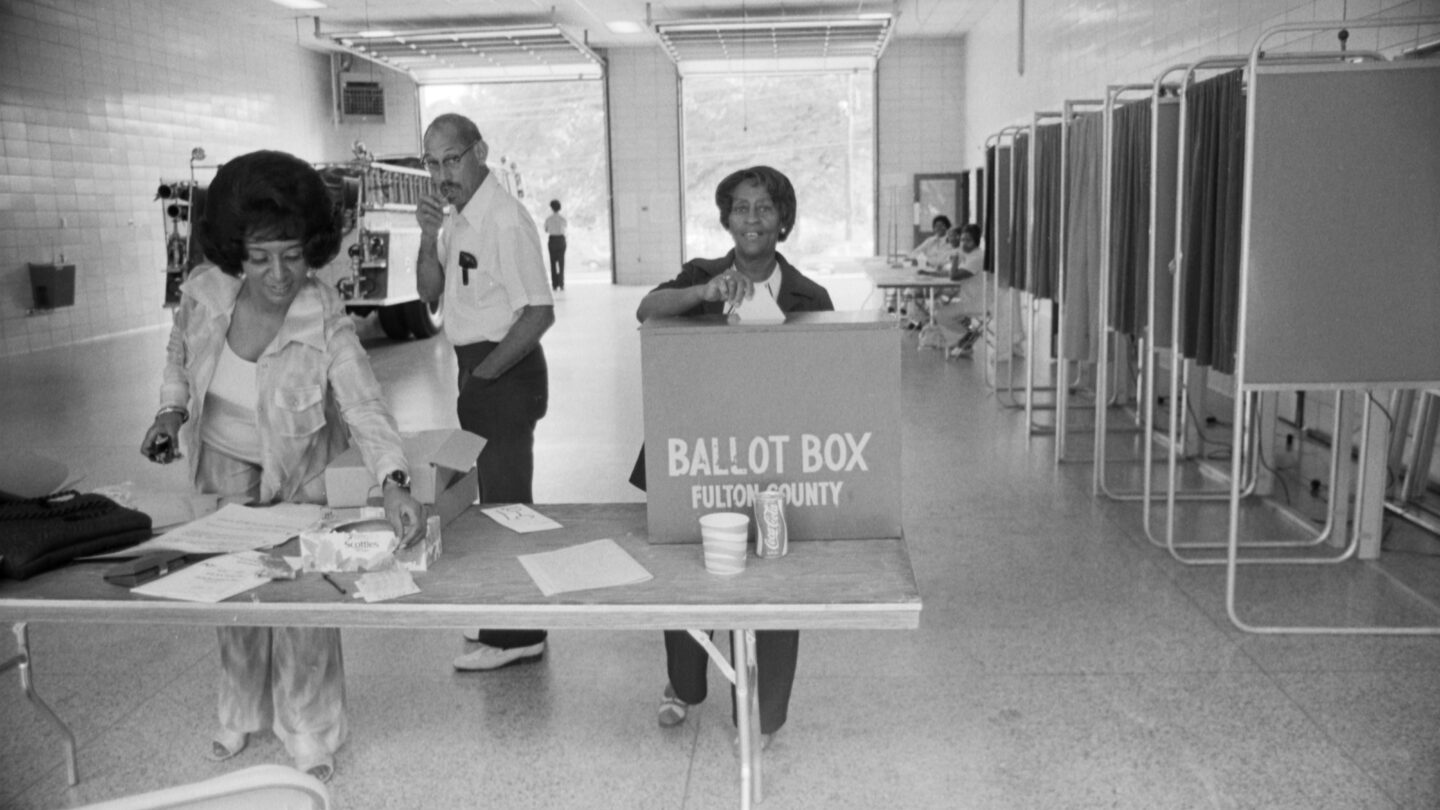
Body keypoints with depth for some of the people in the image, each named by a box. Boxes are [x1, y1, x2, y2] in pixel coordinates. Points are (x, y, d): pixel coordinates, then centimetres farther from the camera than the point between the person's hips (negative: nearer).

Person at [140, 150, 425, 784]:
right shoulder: (204, 292, -18)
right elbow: (180, 356, 4)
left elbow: (365, 405, -36)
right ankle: (242, 716, 39)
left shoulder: (324, 321, -28)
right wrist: (171, 412, -11)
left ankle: (310, 737, 22)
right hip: (225, 465, 4)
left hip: (299, 474, -3)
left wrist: (393, 482, -51)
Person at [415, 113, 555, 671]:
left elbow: (539, 313, -23)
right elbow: (429, 291, 12)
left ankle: (516, 637, 11)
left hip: (506, 372, -10)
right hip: (480, 370, 10)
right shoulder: (455, 217, 10)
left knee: (505, 500, -1)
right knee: (497, 498, 18)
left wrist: (484, 373, -17)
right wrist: (429, 237, -6)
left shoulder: (505, 220, -19)